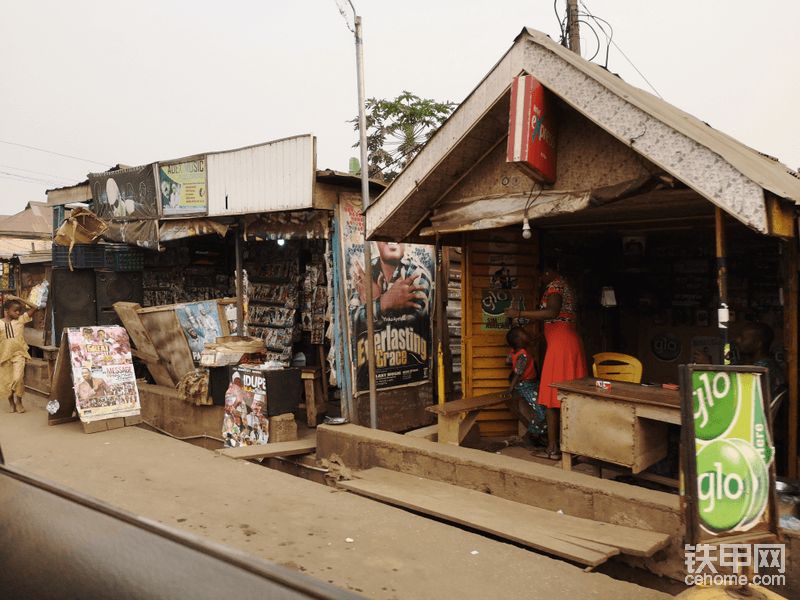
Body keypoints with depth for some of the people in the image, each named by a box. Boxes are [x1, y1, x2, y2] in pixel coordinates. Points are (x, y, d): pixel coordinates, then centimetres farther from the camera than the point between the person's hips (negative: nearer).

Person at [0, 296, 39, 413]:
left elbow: (34, 308, -2)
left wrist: (18, 299, -4)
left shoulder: (21, 320, 3)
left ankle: (19, 401, 7)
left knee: (18, 378, -13)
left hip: (19, 353, -1)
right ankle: (11, 403, 25)